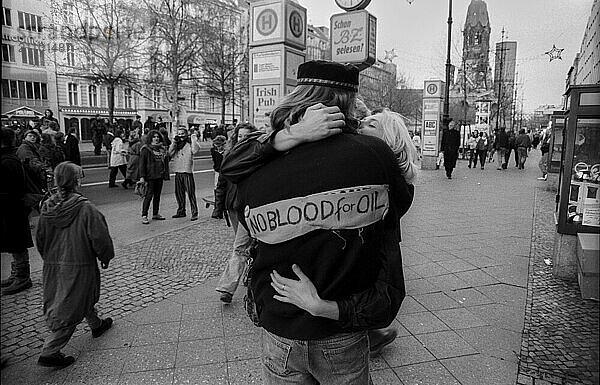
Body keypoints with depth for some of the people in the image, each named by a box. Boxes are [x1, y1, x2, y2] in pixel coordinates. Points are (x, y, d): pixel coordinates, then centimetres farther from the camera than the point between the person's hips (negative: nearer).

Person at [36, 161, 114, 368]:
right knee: (69, 309, 5)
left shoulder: (47, 207, -3)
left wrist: (50, 259, 21)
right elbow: (99, 237, -17)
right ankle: (50, 352, 7)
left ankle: (96, 324, 45)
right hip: (79, 266, -7)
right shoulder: (85, 208, -21)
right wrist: (105, 257, 0)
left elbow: (40, 239, 7)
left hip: (52, 265, 7)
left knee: (85, 296, 25)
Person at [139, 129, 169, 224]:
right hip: (150, 176, -6)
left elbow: (166, 162, 17)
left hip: (160, 176, 6)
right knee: (149, 195, -8)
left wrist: (166, 174, 11)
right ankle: (144, 216, -3)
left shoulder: (162, 149, 13)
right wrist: (142, 176, -15)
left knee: (157, 195, 12)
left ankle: (155, 214, 22)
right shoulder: (145, 149, -4)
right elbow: (142, 163, -8)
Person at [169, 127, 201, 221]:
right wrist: (174, 142, -2)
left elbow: (196, 150, -19)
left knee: (191, 193, -7)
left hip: (187, 172, -6)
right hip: (178, 172, 6)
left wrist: (193, 139, -14)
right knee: (178, 193, 12)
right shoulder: (176, 144, 14)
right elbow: (170, 153, 3)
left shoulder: (190, 143, -1)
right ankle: (181, 211, 25)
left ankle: (194, 213, -3)